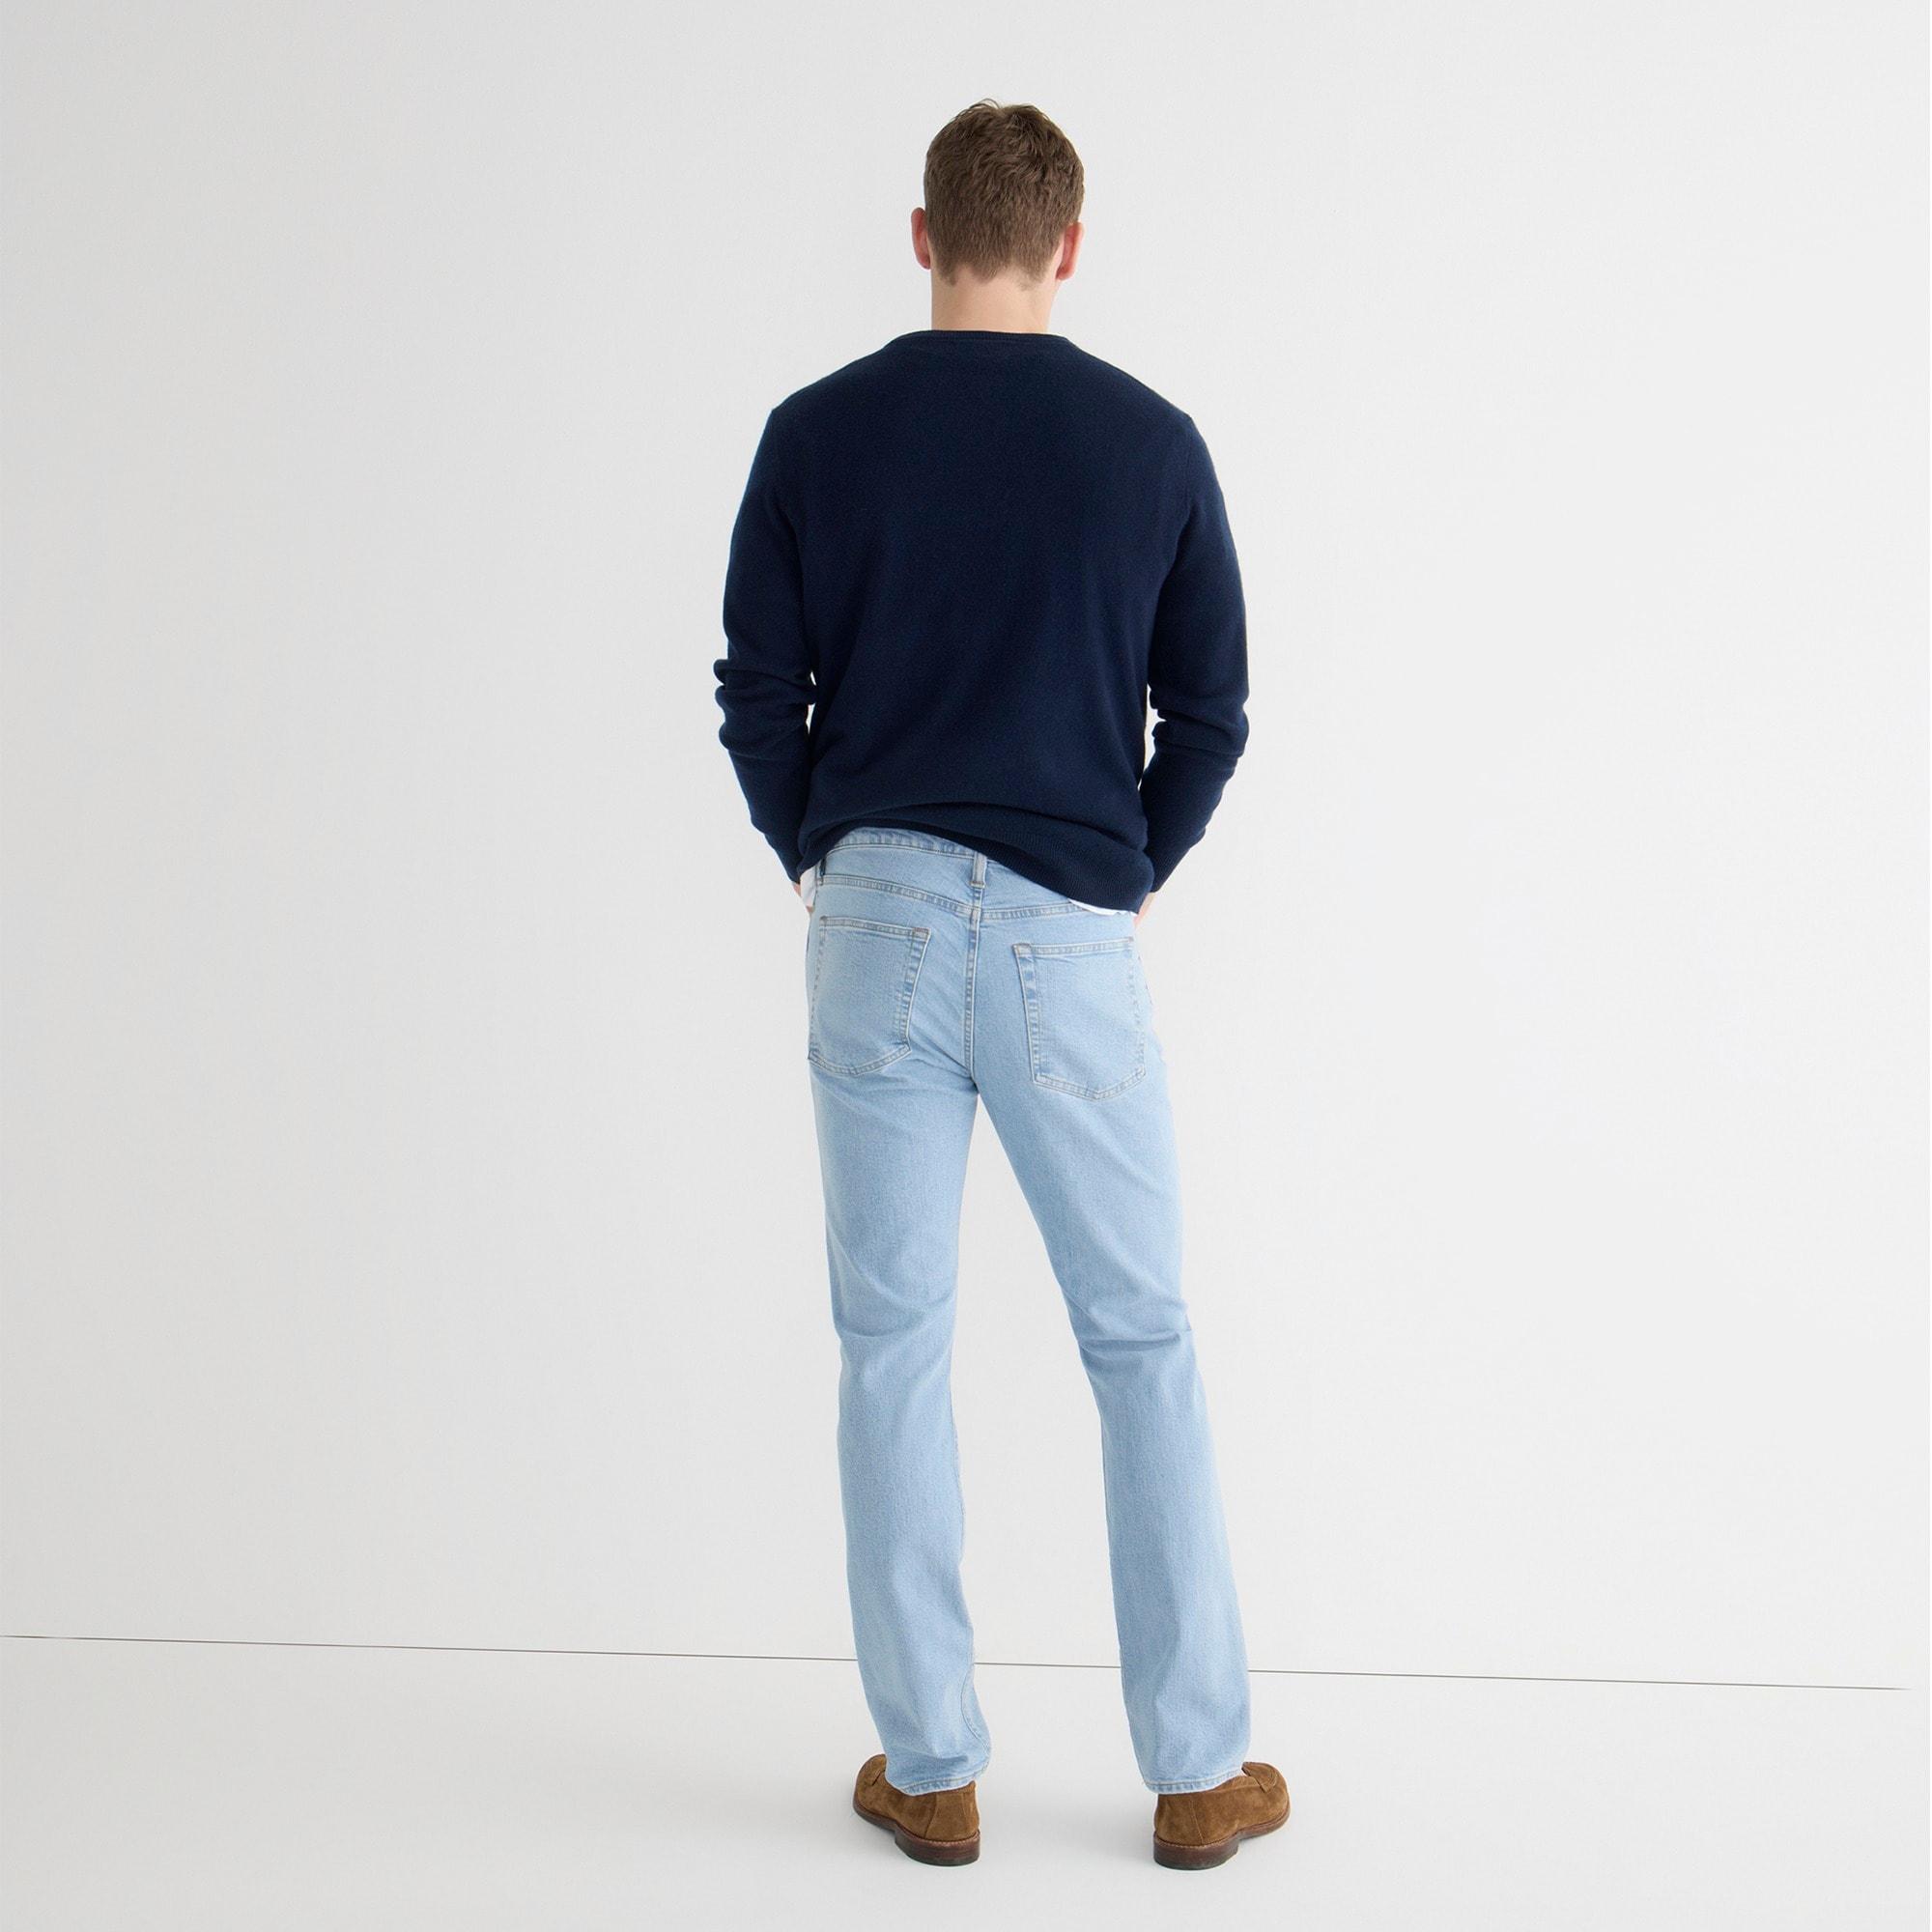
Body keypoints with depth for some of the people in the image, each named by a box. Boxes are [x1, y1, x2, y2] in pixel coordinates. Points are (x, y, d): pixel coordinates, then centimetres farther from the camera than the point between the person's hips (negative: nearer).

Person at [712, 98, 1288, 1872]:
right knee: (1141, 1343, 11)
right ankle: (1198, 1769, 17)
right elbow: (1212, 710, 3)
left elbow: (758, 694, 2)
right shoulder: (1153, 440, 1)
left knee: (895, 1345, 9)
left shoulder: (818, 431, 1)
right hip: (1070, 936, 0)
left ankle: (931, 1770, 17)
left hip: (874, 924, 1)